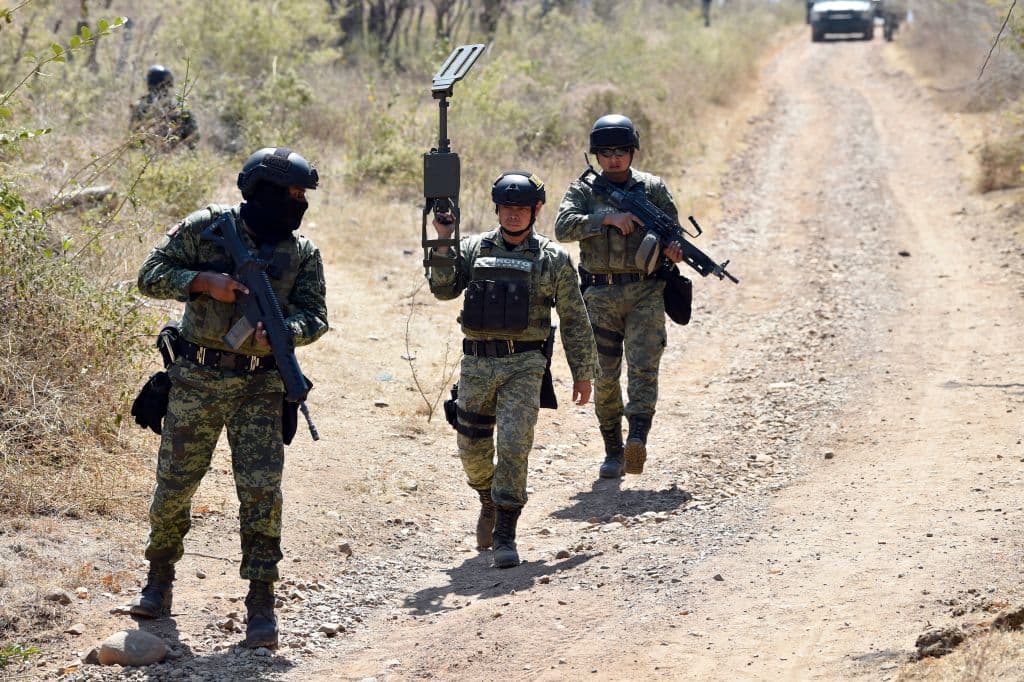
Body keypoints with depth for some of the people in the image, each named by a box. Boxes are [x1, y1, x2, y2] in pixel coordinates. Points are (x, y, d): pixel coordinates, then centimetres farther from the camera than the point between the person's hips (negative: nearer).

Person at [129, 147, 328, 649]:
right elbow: (151, 275, -2)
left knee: (261, 491, -7)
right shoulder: (206, 227, -2)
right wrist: (204, 281, -17)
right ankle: (159, 580, 27)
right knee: (174, 485, 6)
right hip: (197, 379, -1)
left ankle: (261, 606, -2)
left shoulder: (303, 252, 4)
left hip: (260, 386, 1)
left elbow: (315, 316, 0)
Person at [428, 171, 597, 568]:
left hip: (523, 367, -3)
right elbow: (443, 288, -4)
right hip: (476, 365, 3)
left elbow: (574, 320, 6)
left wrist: (583, 372, 5)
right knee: (472, 448, 11)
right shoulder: (473, 249, 7)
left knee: (514, 446, -15)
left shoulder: (553, 259, 2)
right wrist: (443, 242, -14)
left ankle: (505, 535, -9)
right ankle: (489, 502, 41)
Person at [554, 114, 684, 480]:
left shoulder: (653, 188, 8)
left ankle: (637, 440, -29)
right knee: (604, 375, 3)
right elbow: (563, 228, -10)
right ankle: (613, 452, 12)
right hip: (601, 295, 1)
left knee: (644, 367, -16)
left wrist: (674, 248, -13)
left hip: (646, 294, -1)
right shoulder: (583, 190, 6)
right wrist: (608, 217, -18)